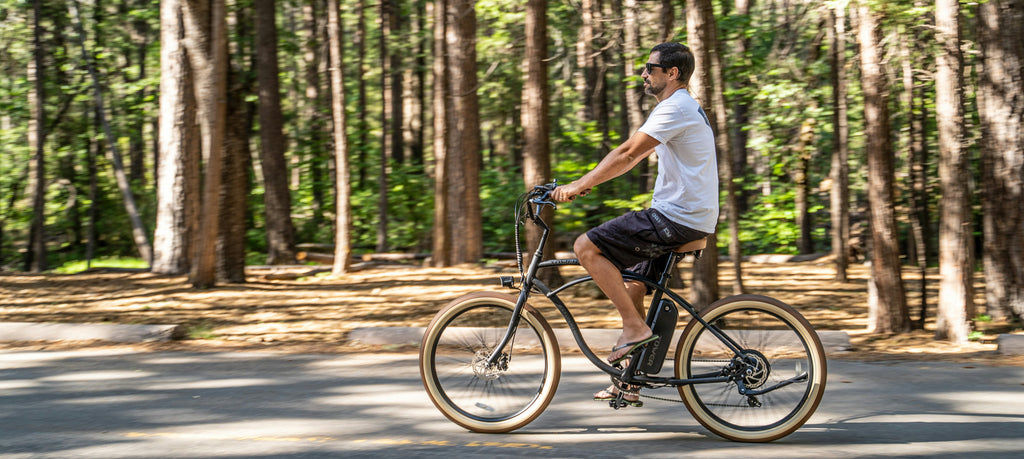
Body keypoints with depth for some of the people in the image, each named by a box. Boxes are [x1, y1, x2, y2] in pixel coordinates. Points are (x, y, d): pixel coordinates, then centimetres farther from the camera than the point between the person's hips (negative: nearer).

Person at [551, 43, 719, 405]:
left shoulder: (676, 108, -13)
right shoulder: (683, 108, 22)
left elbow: (627, 154, -20)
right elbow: (632, 157, 22)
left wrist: (578, 186, -17)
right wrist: (586, 182, 16)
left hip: (677, 219, -11)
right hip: (685, 218, 11)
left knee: (586, 247, -12)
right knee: (631, 286, 16)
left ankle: (635, 328, -10)